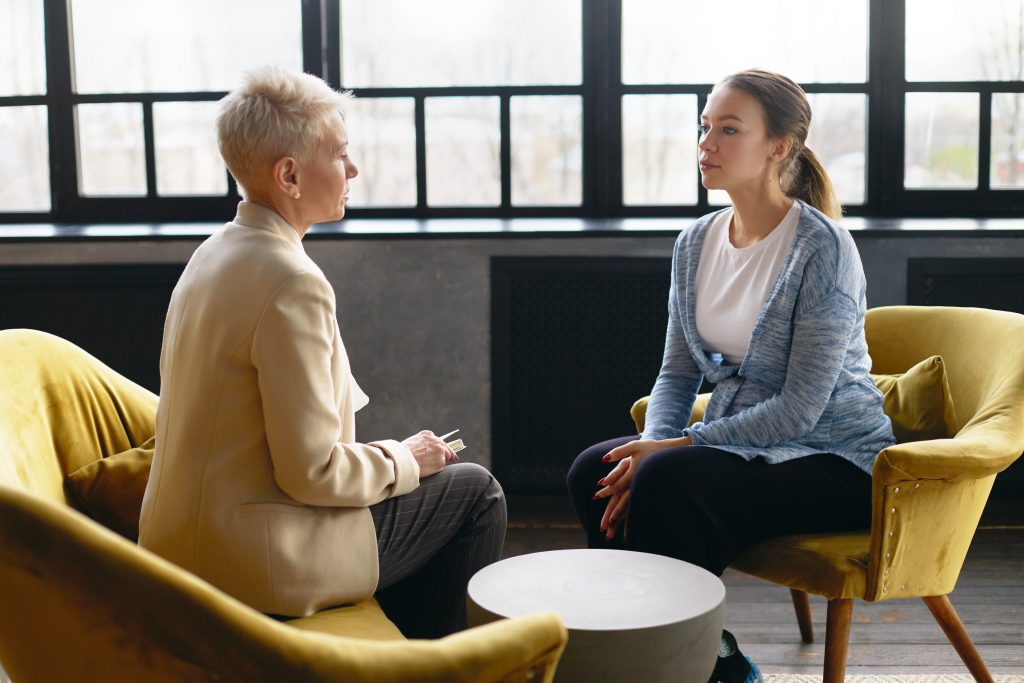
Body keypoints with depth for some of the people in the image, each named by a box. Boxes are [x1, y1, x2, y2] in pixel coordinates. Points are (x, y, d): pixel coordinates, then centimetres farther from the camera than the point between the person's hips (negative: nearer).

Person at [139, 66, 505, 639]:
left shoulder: (214, 254, 7)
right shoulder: (291, 281, -23)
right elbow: (313, 471, -23)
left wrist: (390, 457, 11)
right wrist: (403, 459, -5)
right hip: (258, 563, -9)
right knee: (475, 493, 4)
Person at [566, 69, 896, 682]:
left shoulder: (822, 247, -17)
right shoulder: (696, 242, 5)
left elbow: (801, 407, -21)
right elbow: (678, 373, 9)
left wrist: (674, 448, -21)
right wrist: (652, 445, -12)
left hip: (834, 460, -7)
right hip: (740, 443, 7)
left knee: (668, 482, -30)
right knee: (594, 471, -15)